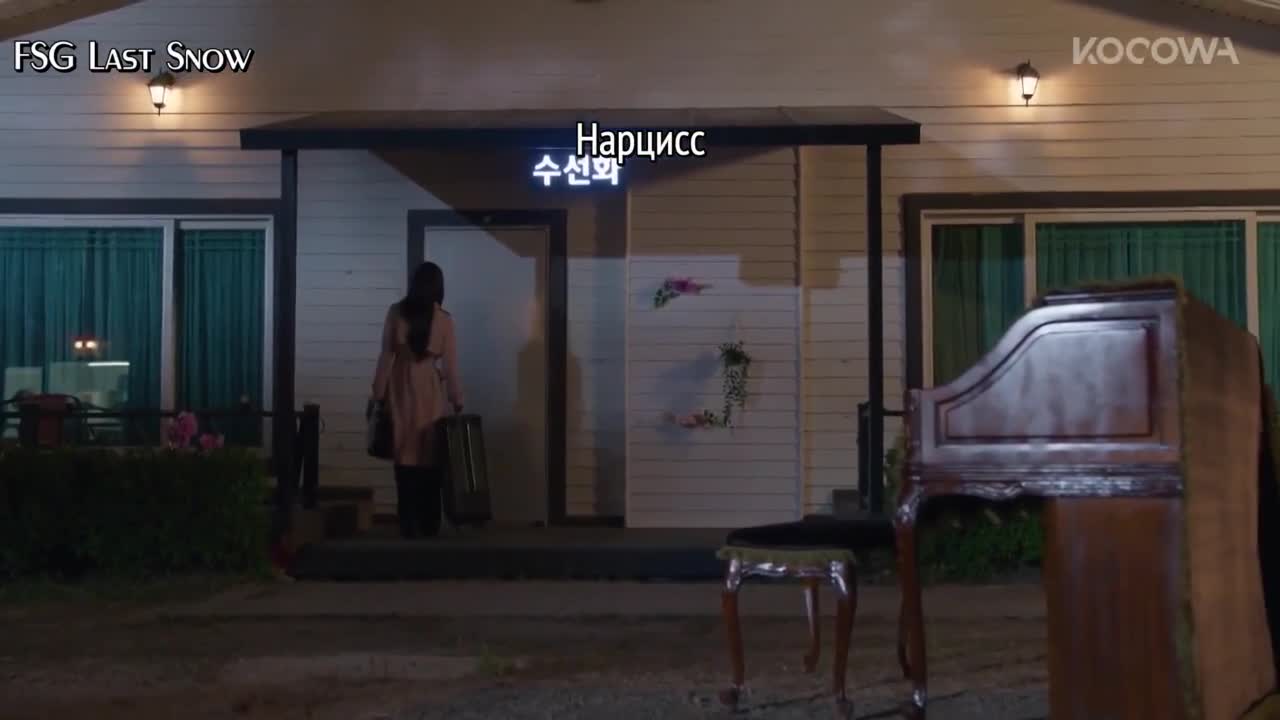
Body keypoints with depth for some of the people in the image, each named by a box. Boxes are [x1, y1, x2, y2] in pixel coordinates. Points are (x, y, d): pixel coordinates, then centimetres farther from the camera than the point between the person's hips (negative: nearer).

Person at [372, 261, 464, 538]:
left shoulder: (396, 313, -2)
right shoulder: (443, 319, -4)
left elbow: (386, 356, -1)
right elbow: (450, 366, -4)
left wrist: (379, 393, 5)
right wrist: (457, 401, 3)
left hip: (401, 392, 1)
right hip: (430, 393, -1)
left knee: (406, 461, 3)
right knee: (430, 463, 6)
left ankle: (409, 526, 2)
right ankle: (429, 527, 7)